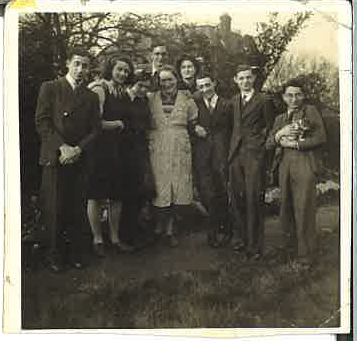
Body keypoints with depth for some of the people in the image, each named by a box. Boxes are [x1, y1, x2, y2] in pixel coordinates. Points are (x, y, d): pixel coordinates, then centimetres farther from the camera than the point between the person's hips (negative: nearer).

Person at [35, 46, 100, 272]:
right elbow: (42, 122, -3)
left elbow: (95, 129, 9)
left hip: (79, 159, 3)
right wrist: (62, 147, -12)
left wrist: (77, 149, -7)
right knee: (54, 209, 0)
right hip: (54, 158, -2)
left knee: (77, 209, 4)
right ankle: (54, 254, 14)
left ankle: (77, 253, 16)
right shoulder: (50, 88, 5)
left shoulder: (91, 97, 14)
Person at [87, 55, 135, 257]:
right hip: (101, 149, -6)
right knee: (96, 196, 2)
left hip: (120, 150, 7)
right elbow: (95, 123, -15)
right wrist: (118, 124, -5)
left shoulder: (125, 94, 12)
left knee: (118, 196, 11)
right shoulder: (99, 90, -7)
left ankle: (115, 238, 23)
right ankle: (97, 239, 15)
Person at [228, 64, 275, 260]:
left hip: (254, 155, -5)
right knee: (236, 197, 7)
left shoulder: (263, 100, -1)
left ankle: (255, 245, 4)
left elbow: (270, 127, 4)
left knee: (253, 199, -6)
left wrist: (259, 144, -2)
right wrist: (232, 148, 13)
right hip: (236, 154, 6)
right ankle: (243, 238, 21)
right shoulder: (234, 101, 16)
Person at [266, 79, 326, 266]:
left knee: (304, 208, -6)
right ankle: (291, 247, 20)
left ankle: (305, 252, 5)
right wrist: (279, 134, -5)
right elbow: (269, 144, 15)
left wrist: (295, 143, -7)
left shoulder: (310, 111, 7)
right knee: (286, 207, 6)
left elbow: (321, 137, -3)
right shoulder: (280, 119, 20)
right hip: (285, 165, 4)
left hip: (304, 165, -4)